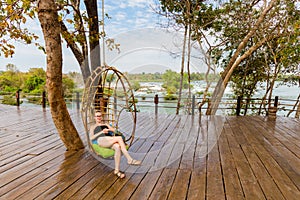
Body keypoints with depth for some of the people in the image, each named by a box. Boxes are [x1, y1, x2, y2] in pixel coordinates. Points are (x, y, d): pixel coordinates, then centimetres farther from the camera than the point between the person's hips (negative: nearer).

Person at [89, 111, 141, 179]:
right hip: (100, 141, -3)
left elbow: (114, 130, 15)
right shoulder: (93, 127, 27)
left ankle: (117, 170, -31)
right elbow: (91, 138, 8)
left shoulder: (106, 125, 33)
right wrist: (102, 132, -3)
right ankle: (130, 160, -31)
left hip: (110, 141, 3)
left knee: (118, 147, -36)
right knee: (119, 138, -32)